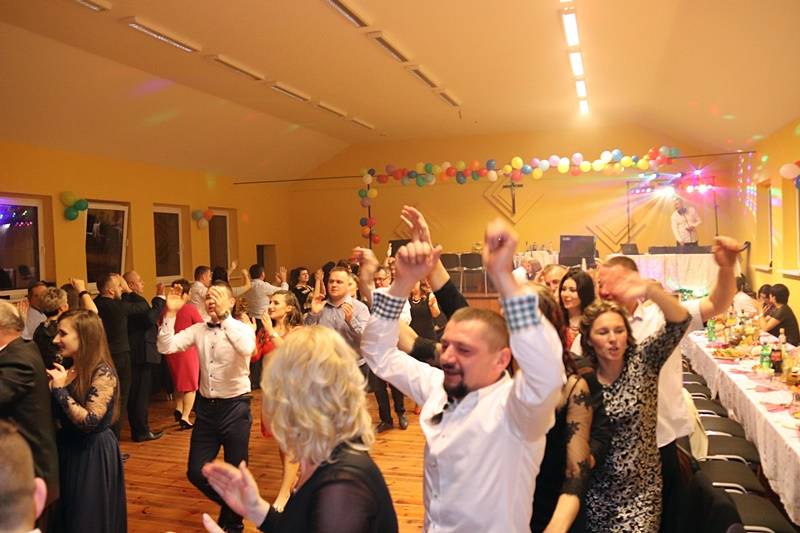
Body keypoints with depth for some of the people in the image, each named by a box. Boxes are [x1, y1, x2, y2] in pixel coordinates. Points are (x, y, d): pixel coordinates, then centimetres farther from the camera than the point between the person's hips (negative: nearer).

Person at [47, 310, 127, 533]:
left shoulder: (102, 373, -20)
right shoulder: (69, 371, 6)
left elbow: (88, 421, -26)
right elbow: (57, 414, 10)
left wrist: (60, 389, -20)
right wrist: (54, 385, -3)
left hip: (94, 454, -8)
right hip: (69, 448, 8)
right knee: (71, 515, 20)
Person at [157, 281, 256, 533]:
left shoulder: (242, 329, -9)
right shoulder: (198, 330, 4)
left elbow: (247, 348, -33)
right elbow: (166, 347, -5)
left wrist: (224, 315, -32)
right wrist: (170, 314, -12)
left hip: (235, 407, -4)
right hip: (206, 407, 4)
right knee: (196, 472, 7)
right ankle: (229, 504, 36)